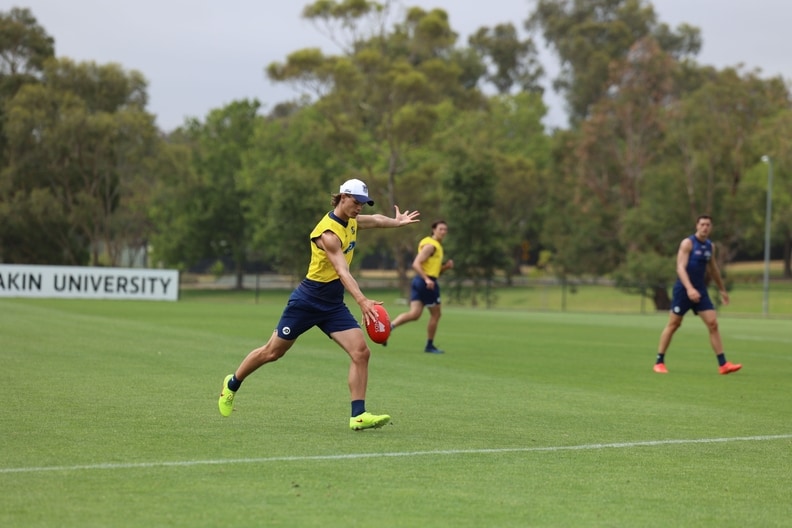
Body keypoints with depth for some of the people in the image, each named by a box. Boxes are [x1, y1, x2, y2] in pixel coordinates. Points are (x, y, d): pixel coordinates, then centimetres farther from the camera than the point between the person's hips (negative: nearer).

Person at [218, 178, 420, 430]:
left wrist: (397, 221, 22)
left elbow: (375, 219, 30)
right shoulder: (328, 232, -24)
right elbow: (343, 272, -36)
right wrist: (362, 301, -47)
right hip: (308, 301, -7)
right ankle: (232, 384, 32)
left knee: (361, 352, -12)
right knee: (272, 352, 7)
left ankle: (358, 416, -12)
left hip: (333, 305, 7)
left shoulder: (351, 221, 3)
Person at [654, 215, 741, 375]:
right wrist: (689, 288, -32)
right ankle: (659, 362, 11)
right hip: (683, 290, -5)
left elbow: (713, 269, 26)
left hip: (700, 291, 5)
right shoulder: (688, 243, -9)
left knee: (713, 324, -5)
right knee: (673, 325, 0)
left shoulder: (710, 246, 11)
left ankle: (723, 364, -5)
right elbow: (680, 267, -19)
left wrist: (722, 290, 30)